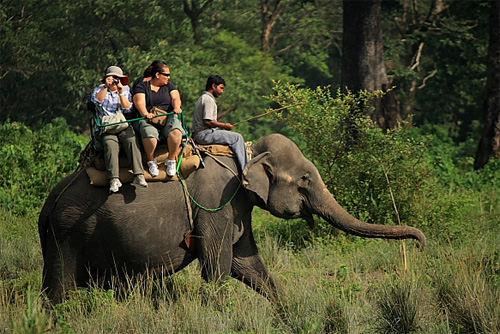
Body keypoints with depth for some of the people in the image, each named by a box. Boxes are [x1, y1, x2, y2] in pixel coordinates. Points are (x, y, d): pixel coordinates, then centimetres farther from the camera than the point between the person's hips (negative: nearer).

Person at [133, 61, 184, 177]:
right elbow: (139, 102, -7)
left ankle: (171, 160, -13)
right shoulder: (142, 86, 9)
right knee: (149, 133, -37)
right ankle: (151, 161, -11)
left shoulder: (169, 85, 21)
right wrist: (146, 113, -28)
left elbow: (176, 98, 5)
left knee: (176, 131, -33)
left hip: (168, 117, 2)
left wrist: (176, 107, -20)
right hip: (148, 119, -2)